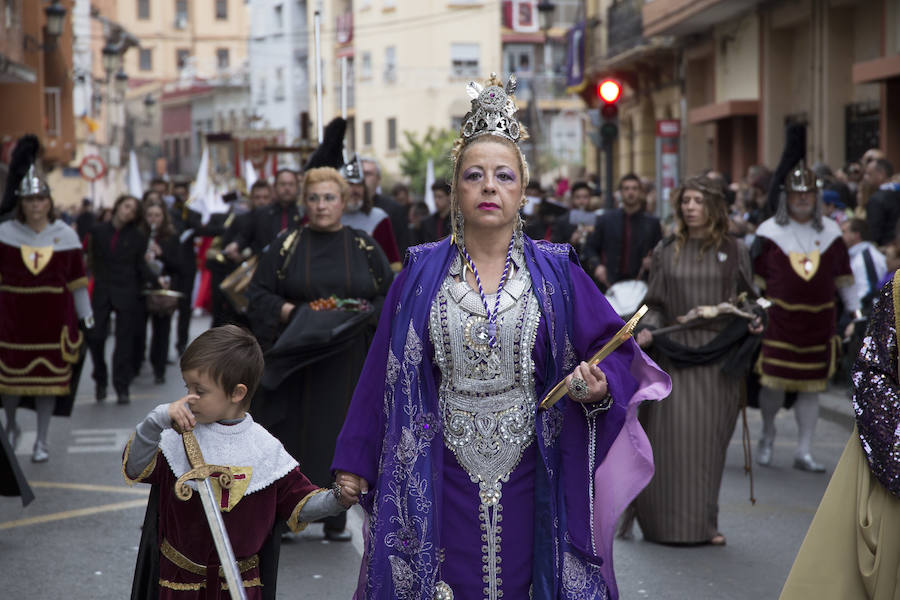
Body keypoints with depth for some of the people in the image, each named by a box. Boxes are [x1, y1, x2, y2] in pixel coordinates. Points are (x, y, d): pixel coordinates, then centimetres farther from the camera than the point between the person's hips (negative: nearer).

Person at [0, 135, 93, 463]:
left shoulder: (66, 235, 1)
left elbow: (77, 279, 5)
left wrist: (85, 313, 5)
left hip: (54, 320, 0)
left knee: (50, 377, 3)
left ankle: (42, 440, 16)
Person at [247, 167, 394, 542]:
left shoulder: (364, 247, 6)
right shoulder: (287, 246, 4)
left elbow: (392, 296, 9)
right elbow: (258, 294, 5)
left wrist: (368, 312, -9)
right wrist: (286, 310, -12)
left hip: (347, 360, 1)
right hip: (297, 357, 0)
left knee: (342, 434, 1)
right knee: (293, 433, -2)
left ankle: (335, 515, 11)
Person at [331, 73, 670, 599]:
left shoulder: (556, 273, 1)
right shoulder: (421, 274, 3)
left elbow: (616, 350, 3)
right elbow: (385, 372, 4)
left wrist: (600, 387, -19)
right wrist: (355, 461, 4)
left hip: (528, 481, 0)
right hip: (442, 484, 0)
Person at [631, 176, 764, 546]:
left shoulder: (734, 251, 7)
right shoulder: (666, 252, 8)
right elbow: (656, 304, 9)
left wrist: (754, 322, -9)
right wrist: (647, 330, -9)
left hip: (718, 359, 0)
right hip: (675, 356, 0)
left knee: (710, 439, 2)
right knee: (673, 438, -7)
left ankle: (704, 522, 12)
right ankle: (669, 519, 3)